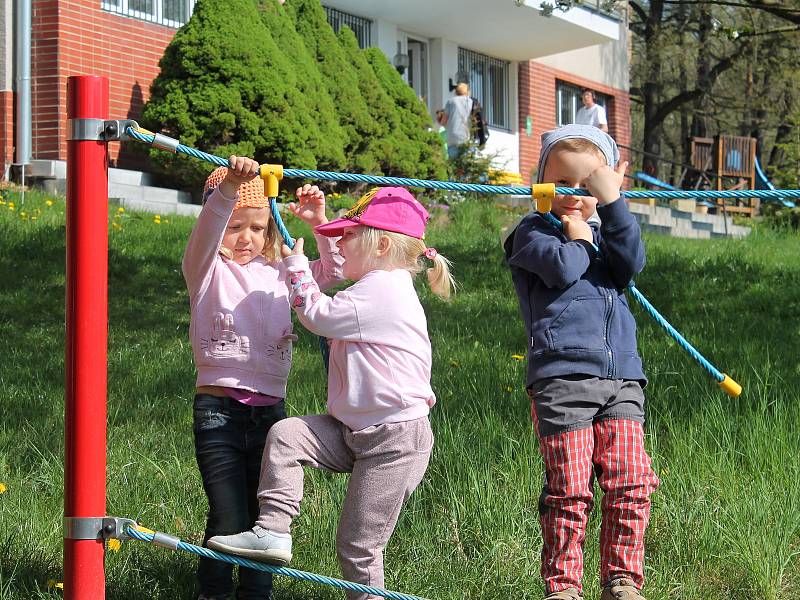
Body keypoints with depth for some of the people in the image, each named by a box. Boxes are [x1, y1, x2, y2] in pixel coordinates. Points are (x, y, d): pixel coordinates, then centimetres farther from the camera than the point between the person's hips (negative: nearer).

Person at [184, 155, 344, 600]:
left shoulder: (277, 272, 13)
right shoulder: (207, 271, -1)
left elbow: (334, 271, 16)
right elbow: (207, 232, -21)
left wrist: (320, 222, 0)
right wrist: (227, 188, -39)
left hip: (270, 410, 4)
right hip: (219, 409, -4)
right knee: (228, 521, -7)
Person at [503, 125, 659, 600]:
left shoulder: (604, 234, 22)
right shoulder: (534, 232, 7)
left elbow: (632, 264, -1)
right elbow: (563, 267, -15)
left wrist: (612, 203, -7)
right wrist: (578, 236, 4)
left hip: (622, 379, 5)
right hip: (562, 378, -5)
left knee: (631, 481, -2)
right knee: (570, 489, -5)